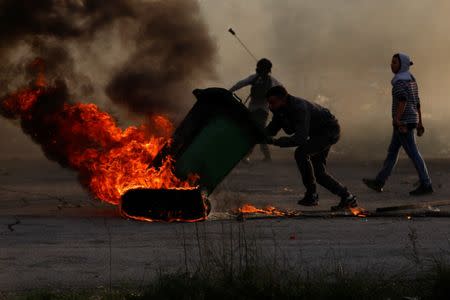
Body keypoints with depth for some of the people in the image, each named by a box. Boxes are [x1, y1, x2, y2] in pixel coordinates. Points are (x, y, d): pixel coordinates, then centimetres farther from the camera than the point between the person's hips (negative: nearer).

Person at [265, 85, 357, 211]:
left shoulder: (299, 108, -35)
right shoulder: (280, 110, -7)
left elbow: (301, 138, -41)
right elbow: (271, 129, 1)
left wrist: (276, 141, -47)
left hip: (330, 131, -10)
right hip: (318, 133, 10)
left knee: (301, 152, -27)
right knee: (318, 172, 9)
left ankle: (312, 194, -20)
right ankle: (347, 197, 15)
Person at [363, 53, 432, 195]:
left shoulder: (399, 80, -14)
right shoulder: (411, 80, 15)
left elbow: (402, 99, -28)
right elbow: (417, 103, 17)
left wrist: (397, 119, -33)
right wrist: (419, 124, 19)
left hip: (403, 121, -10)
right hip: (411, 120, 10)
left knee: (413, 154, -6)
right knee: (392, 151, 13)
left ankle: (426, 185, -4)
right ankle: (379, 182, 18)